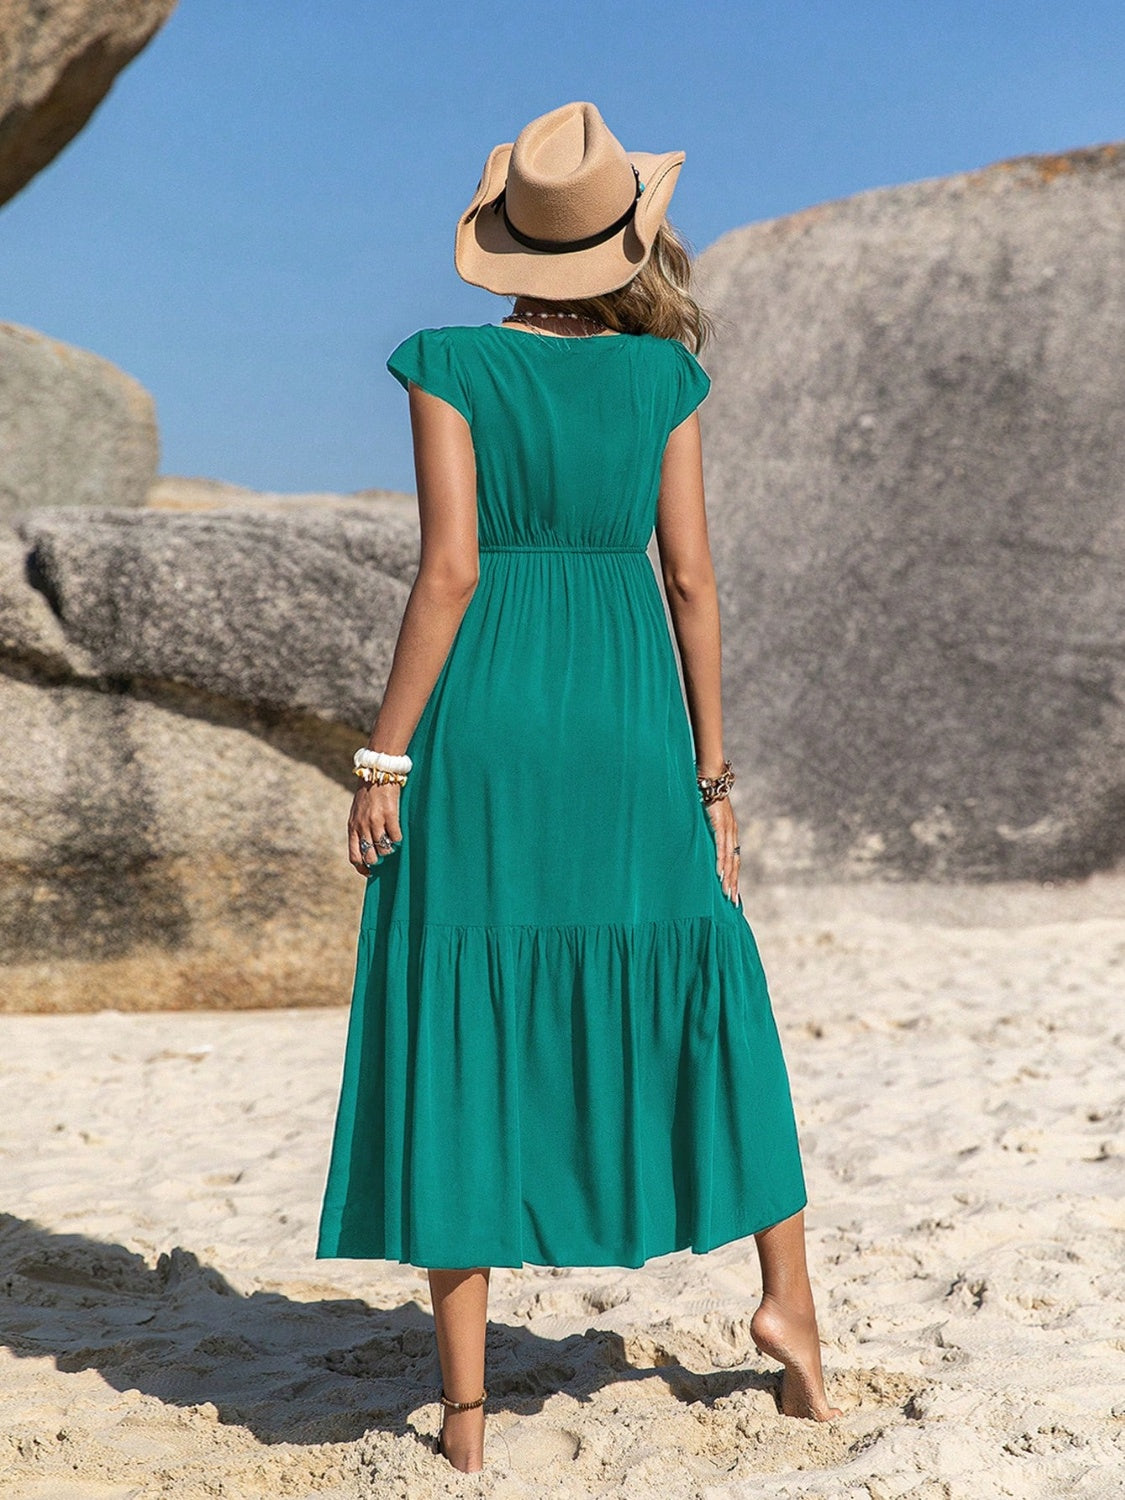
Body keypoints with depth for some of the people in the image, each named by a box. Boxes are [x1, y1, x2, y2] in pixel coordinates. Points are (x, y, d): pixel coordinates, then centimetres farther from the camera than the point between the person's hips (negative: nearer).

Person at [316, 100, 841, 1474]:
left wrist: (383, 759, -6)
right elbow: (691, 581, 2)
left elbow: (449, 571, -11)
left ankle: (464, 1403, 4)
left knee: (460, 1041, 2)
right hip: (626, 711, 2)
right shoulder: (663, 373, 3)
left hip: (483, 715, -2)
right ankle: (786, 1297, 13)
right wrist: (711, 778, 7)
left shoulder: (450, 365, -3)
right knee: (701, 1003, 19)